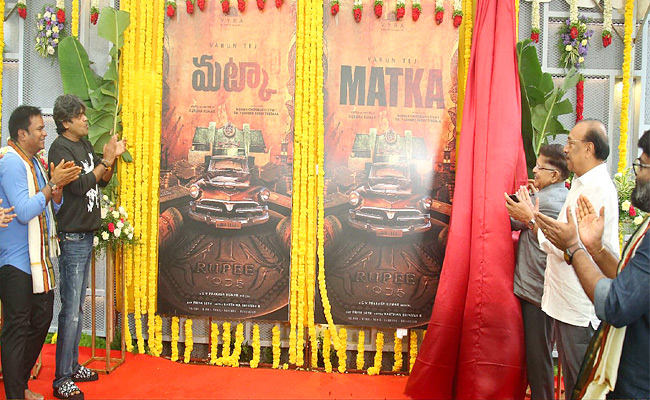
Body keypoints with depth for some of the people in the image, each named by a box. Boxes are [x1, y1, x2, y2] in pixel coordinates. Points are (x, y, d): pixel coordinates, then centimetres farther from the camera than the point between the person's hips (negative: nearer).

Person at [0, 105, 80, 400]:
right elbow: (24, 212, -22)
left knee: (41, 320, 16)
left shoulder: (35, 162, 13)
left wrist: (58, 186, -5)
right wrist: (53, 183, -19)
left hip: (38, 259, 9)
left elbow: (54, 208, 13)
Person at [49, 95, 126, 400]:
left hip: (86, 234, 9)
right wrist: (106, 160, -17)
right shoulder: (60, 148, -13)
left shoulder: (85, 144, 12)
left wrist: (112, 159, 1)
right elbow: (80, 185, -21)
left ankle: (73, 366, 28)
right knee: (71, 311, -5)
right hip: (71, 238, -9)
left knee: (78, 307, 16)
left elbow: (102, 181, 16)